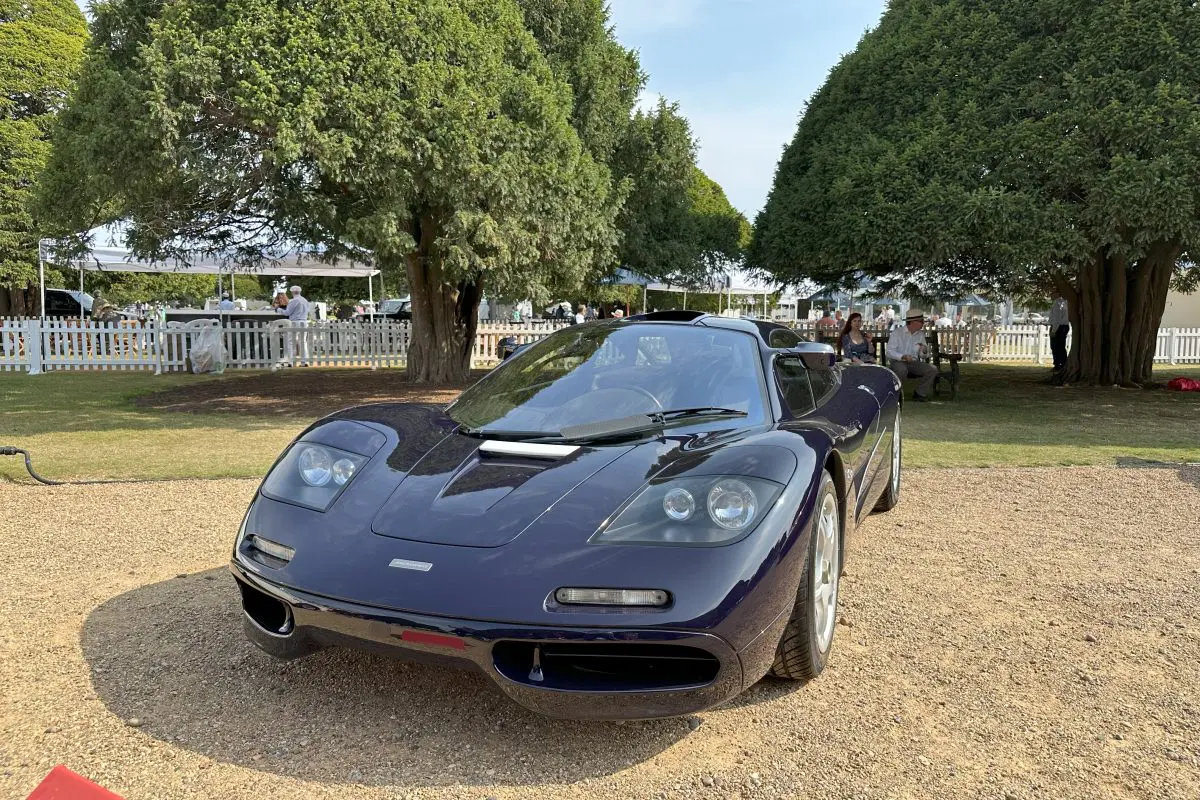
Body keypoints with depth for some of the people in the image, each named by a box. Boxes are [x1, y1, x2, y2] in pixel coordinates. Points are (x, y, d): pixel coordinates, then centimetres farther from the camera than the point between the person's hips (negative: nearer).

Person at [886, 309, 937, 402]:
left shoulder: (921, 335, 15)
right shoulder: (897, 333, -3)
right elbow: (890, 351, -12)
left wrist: (923, 351, -9)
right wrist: (903, 356, -29)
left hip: (914, 363, 5)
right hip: (897, 361, -5)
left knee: (932, 369, -17)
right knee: (901, 369, -39)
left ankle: (920, 394, -2)